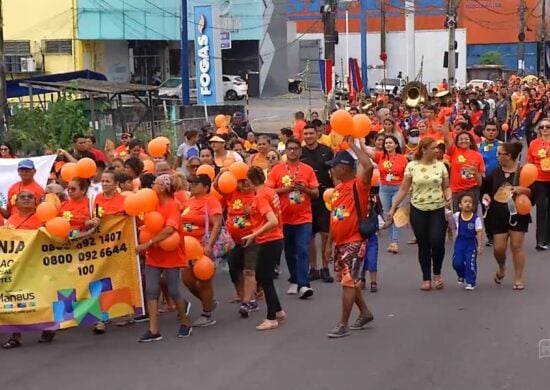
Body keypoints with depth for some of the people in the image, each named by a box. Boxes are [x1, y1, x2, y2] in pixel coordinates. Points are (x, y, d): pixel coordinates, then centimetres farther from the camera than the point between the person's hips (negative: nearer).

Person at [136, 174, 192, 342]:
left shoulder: (173, 205, -16)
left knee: (173, 291, 1)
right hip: (153, 255, 6)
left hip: (171, 255, -6)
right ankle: (154, 331, 1)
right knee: (151, 291, -1)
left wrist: (148, 243, -28)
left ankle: (185, 324, 22)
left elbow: (169, 229, -28)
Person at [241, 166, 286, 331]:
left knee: (265, 280, 2)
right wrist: (254, 211, 12)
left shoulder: (260, 196, -18)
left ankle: (272, 319, 9)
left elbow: (273, 221, -27)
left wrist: (253, 235, -22)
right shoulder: (270, 192, 8)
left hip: (269, 243, -9)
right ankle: (278, 311, 27)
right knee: (262, 278, 19)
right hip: (275, 240, 9)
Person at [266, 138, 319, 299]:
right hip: (284, 218, 1)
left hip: (304, 218, -1)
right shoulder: (277, 169, 0)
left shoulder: (308, 170, 2)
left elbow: (316, 193, 4)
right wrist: (285, 189, -17)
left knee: (302, 251, -11)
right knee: (289, 252, 12)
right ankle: (294, 281, 26)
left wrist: (305, 189, -16)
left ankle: (303, 285, -16)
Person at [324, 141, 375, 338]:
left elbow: (369, 166, -34)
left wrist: (352, 145, -24)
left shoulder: (359, 184, -13)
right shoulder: (338, 188, 11)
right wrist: (329, 243, 17)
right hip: (340, 243, 9)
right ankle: (365, 313, 33)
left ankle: (343, 325, -3)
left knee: (348, 281, -8)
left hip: (355, 242, -9)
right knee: (349, 281, 17)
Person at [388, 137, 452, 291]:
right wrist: (393, 207, -3)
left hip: (438, 209, 0)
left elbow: (446, 187, 9)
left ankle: (437, 273, 13)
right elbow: (404, 189, 1)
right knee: (423, 245, 3)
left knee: (437, 242, -12)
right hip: (418, 210, 0)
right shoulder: (412, 166, -2)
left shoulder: (440, 165, 2)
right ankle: (426, 279, 15)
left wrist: (448, 197, -12)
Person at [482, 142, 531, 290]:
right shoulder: (495, 172, 5)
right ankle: (501, 268, 33)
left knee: (516, 246, -3)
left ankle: (518, 279, 6)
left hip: (518, 215, -3)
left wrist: (523, 190, -23)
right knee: (498, 248, 0)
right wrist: (486, 195, -4)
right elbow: (485, 188, 16)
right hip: (498, 216, 3)